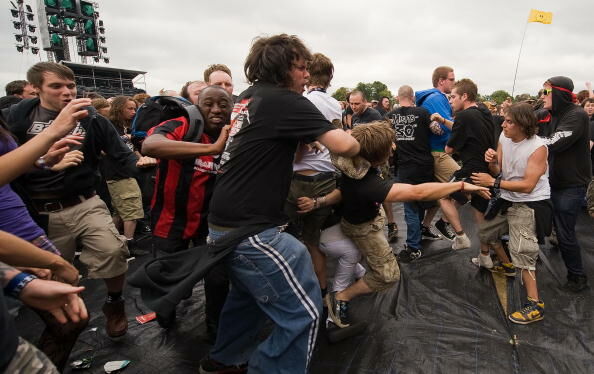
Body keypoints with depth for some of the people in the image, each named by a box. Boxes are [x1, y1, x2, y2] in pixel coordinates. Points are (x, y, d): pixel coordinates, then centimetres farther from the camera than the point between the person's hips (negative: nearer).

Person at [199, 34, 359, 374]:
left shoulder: (249, 98, 14)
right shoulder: (286, 101, -12)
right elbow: (342, 145, -17)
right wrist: (360, 146, 5)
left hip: (227, 221, 10)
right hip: (250, 228, -10)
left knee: (251, 293, 29)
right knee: (303, 311, -2)